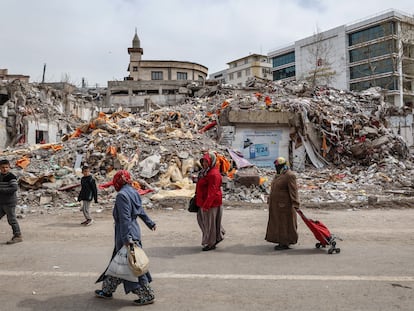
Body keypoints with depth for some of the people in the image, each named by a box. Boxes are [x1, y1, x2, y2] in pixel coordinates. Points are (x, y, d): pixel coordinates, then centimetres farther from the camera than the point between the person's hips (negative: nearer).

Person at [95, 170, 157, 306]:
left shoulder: (121, 195, -19)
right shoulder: (133, 192, 7)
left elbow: (125, 218, -25)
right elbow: (141, 211, 18)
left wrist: (126, 238, -27)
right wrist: (150, 223, 31)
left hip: (126, 234, -9)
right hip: (134, 231, 9)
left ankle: (147, 295, 9)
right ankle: (107, 290, 33)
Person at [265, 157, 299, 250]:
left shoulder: (289, 175, -17)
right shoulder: (279, 174, 12)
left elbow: (293, 190, -22)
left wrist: (295, 204, -28)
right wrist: (271, 201, 23)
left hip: (284, 205, -9)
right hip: (277, 204, 9)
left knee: (285, 223, -1)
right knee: (278, 222, 13)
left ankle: (285, 244, 7)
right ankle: (281, 242, 22)